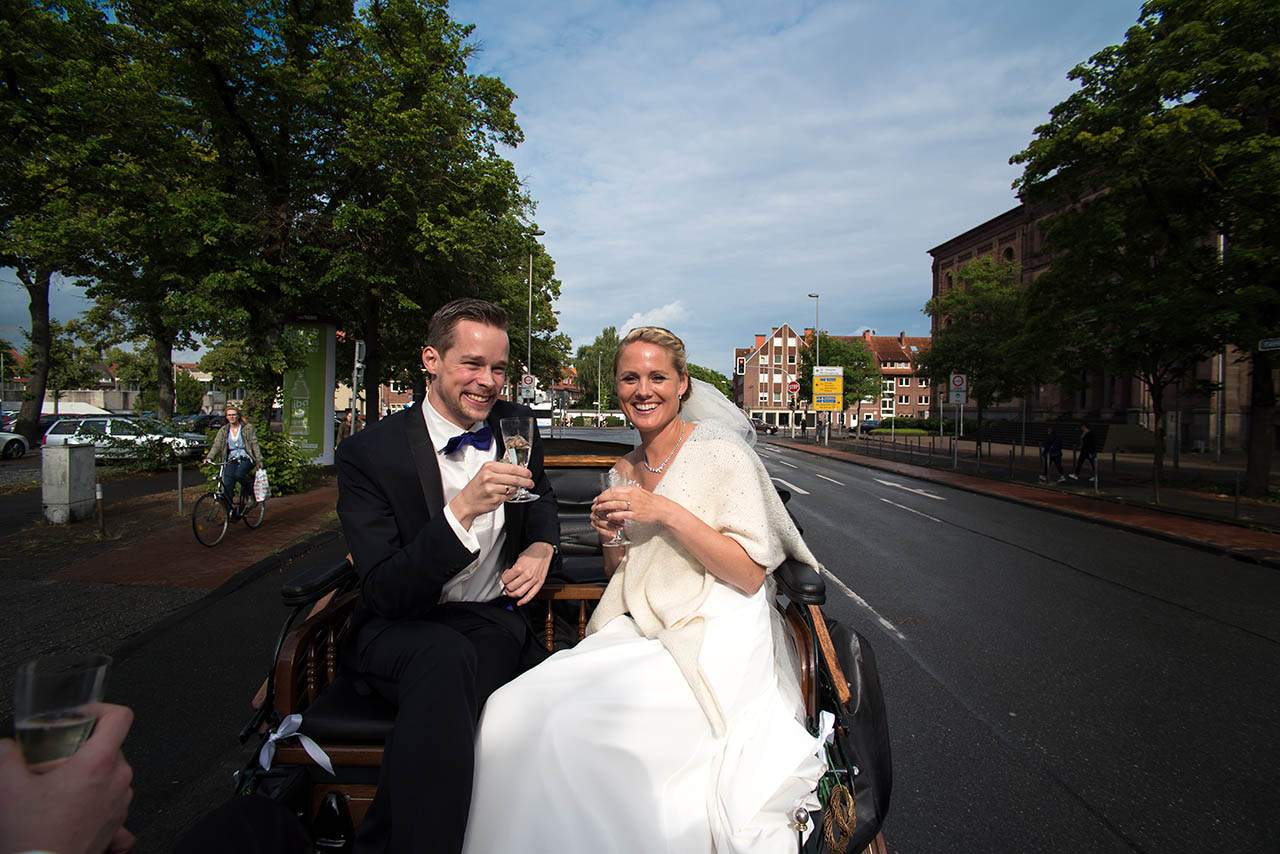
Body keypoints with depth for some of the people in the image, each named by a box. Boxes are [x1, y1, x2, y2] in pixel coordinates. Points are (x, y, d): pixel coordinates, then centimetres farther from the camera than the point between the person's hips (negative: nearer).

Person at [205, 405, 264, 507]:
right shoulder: (223, 430, 9)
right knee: (227, 484, -14)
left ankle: (251, 493, -5)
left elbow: (254, 444, -1)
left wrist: (259, 461, -6)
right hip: (232, 460, 3)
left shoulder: (248, 428, 1)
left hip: (246, 458, -3)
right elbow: (217, 445, -1)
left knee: (238, 474, -31)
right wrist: (210, 457, -18)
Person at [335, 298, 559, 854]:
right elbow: (386, 594, -17)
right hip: (401, 631, -5)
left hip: (499, 622, 5)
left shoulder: (517, 425, 3)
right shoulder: (368, 453, -10)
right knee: (447, 658, -39)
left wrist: (541, 546, 0)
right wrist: (462, 509, -30)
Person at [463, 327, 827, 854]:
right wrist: (609, 538, -1)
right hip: (639, 631, 6)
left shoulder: (719, 451, -6)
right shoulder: (625, 471, 13)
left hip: (713, 638, -5)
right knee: (512, 708, -19)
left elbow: (750, 575, -11)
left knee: (570, 720, -27)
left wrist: (667, 512, -18)